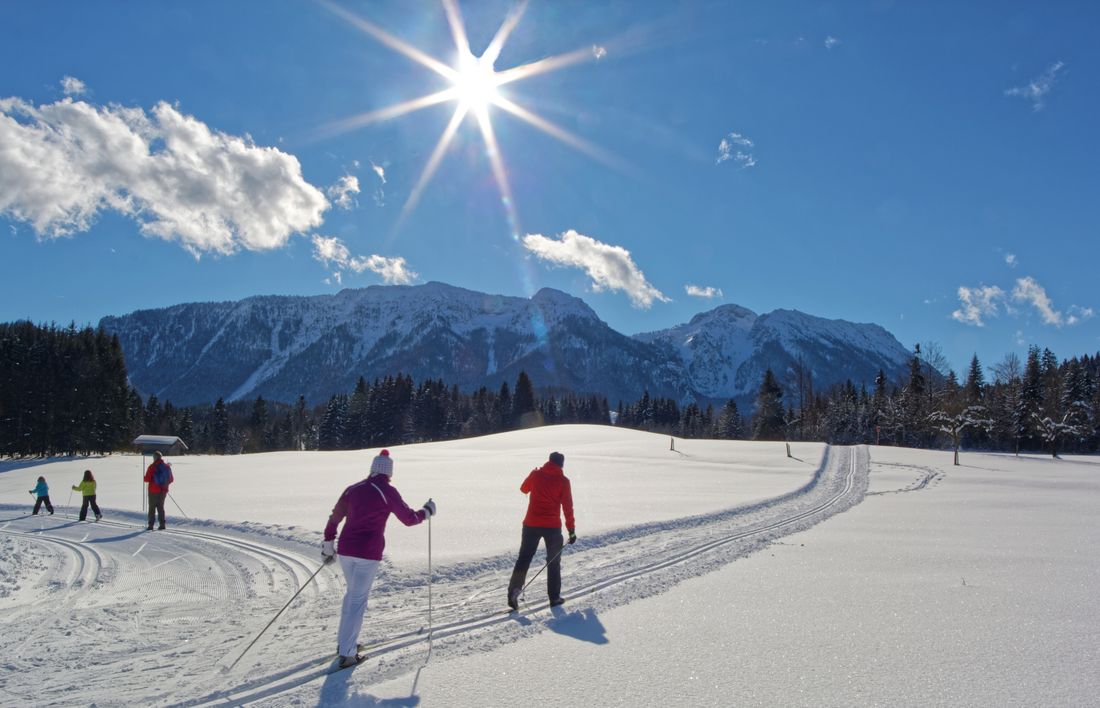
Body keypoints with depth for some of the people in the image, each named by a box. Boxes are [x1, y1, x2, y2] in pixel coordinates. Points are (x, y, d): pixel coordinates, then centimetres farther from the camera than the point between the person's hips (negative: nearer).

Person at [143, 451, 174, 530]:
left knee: (152, 508, 4)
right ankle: (162, 525, 8)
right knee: (161, 507, 13)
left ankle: (150, 525, 4)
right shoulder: (167, 466, 2)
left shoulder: (152, 467, -13)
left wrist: (146, 477, 9)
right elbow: (171, 479, 6)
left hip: (153, 491, -4)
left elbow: (147, 479, -13)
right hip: (163, 491, 4)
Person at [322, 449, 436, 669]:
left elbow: (335, 517, 13)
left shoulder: (353, 489, 8)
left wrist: (328, 543, 23)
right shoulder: (388, 491, -7)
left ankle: (344, 640, 31)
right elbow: (409, 519, -3)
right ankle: (347, 653, 1)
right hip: (368, 553, -6)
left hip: (345, 550, 6)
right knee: (359, 600, 1)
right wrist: (427, 511, 14)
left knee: (352, 593, 24)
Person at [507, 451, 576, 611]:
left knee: (524, 559, 9)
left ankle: (514, 590, -8)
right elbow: (568, 507, -6)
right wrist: (571, 530, 1)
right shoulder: (563, 480, -5)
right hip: (553, 527, -1)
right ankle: (554, 597, 14)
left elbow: (523, 489, 19)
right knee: (554, 563, 13)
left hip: (531, 524, 2)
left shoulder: (536, 474, 0)